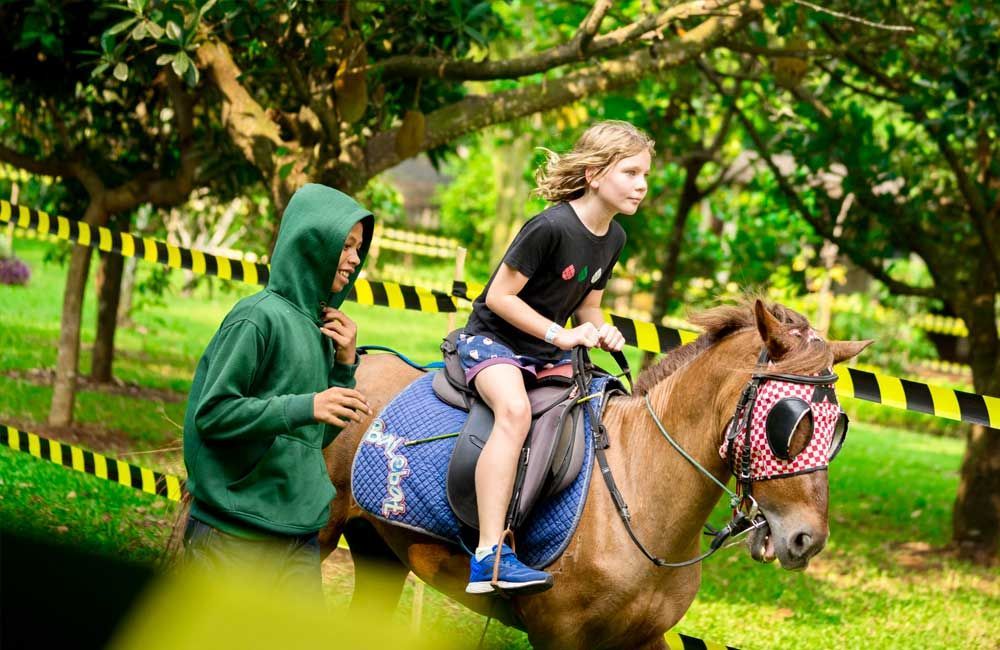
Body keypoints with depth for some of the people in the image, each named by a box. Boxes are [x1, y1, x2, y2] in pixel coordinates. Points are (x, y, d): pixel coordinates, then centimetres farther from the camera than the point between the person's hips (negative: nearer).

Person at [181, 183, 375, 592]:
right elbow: (211, 413, -17)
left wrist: (344, 364, 4)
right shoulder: (260, 318, -11)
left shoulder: (319, 326, 12)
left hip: (299, 534, 8)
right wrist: (306, 406, -23)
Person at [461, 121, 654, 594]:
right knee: (515, 409, -35)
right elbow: (499, 295, -19)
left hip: (550, 352, 9)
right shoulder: (551, 227, -22)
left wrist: (602, 332, -7)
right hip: (493, 338, -9)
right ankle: (489, 557, -41)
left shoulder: (614, 238, 3)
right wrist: (560, 334, -22)